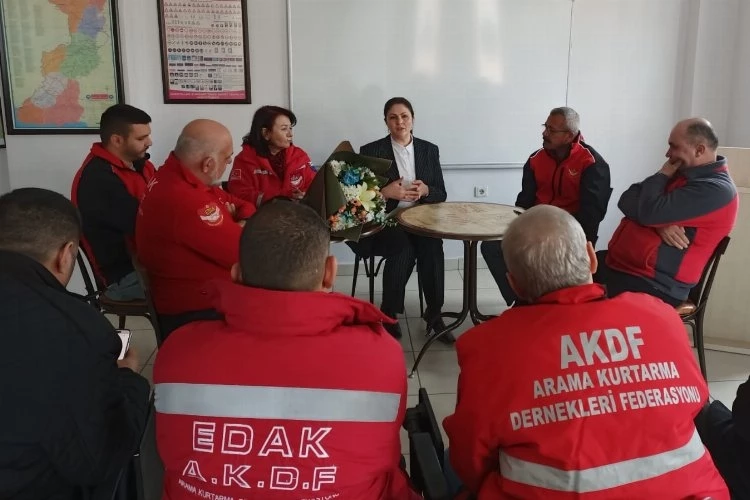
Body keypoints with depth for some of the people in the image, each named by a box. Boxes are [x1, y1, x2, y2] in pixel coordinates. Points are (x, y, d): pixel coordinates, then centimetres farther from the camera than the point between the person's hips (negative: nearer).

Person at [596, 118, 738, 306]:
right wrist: (659, 223, -15)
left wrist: (661, 175, -5)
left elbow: (649, 213, -23)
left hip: (652, 285, -9)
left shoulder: (715, 189, -14)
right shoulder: (680, 172, 14)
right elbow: (626, 201, 4)